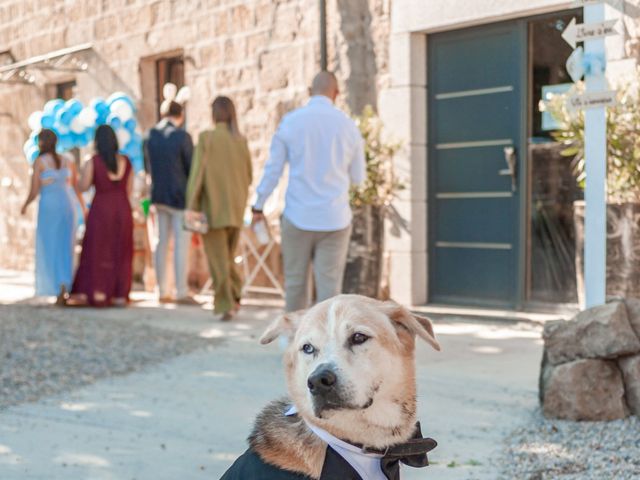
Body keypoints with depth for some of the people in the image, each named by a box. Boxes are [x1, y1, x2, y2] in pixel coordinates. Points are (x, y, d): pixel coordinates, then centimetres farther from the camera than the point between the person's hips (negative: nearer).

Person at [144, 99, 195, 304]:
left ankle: (163, 291, 14)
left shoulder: (151, 136, 4)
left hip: (159, 194, 6)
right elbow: (191, 166, -8)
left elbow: (148, 166, 12)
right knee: (181, 243, -3)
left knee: (162, 242, 11)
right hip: (180, 195, -6)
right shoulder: (182, 136, -14)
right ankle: (181, 292, -3)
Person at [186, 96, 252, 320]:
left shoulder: (207, 137, -9)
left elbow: (197, 173, -12)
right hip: (236, 209, 4)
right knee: (228, 256, 19)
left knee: (218, 259, 1)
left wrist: (191, 207, -9)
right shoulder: (241, 141, 4)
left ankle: (226, 306, -2)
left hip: (213, 208, -4)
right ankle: (234, 296, 11)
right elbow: (248, 176, 11)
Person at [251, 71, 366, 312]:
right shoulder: (348, 125, 1)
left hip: (298, 217, 0)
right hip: (335, 219, 0)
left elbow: (272, 169, 1)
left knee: (295, 283, 11)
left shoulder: (290, 121, -1)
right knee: (329, 287, 1)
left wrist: (258, 206, 12)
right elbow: (358, 177, 9)